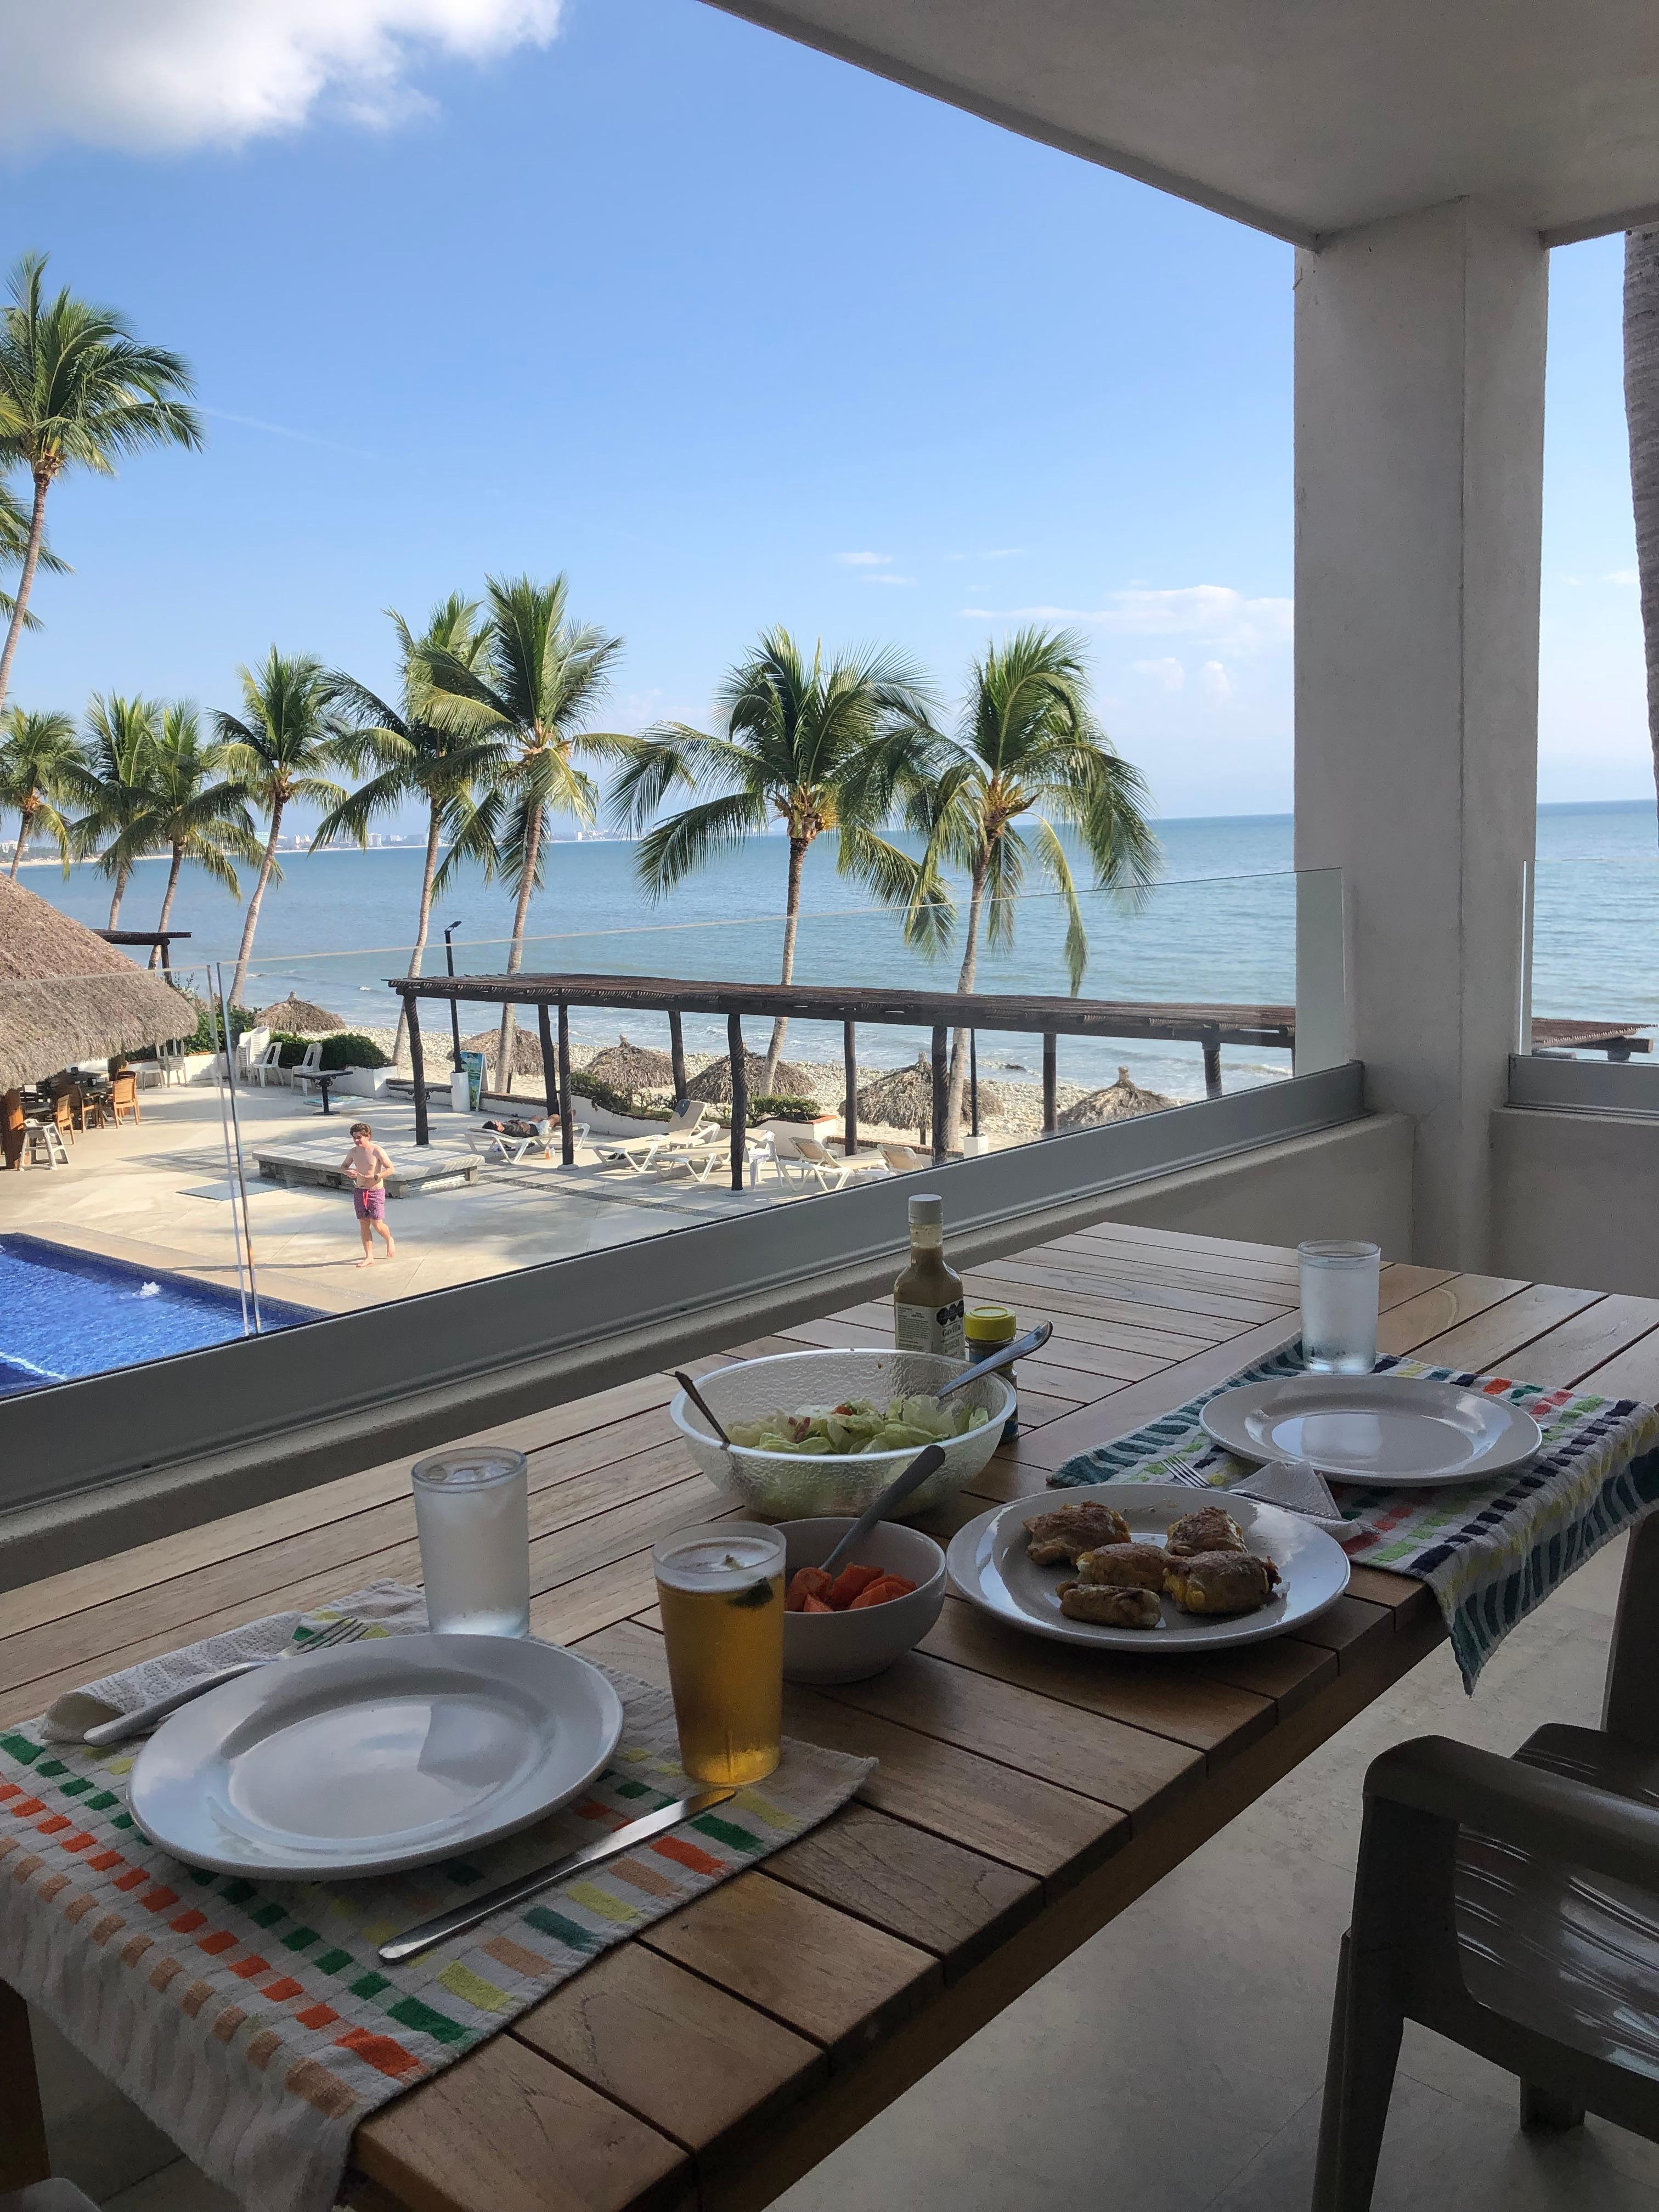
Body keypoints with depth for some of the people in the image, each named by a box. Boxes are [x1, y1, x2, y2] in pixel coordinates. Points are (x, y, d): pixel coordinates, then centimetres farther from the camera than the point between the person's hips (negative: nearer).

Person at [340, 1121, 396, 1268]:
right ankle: (369, 1257, 10)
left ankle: (390, 1241, 26)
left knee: (377, 1225, -7)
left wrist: (375, 1177, -24)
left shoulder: (377, 1151, -12)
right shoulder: (353, 1152, 4)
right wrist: (347, 1172, -6)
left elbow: (390, 1169, -12)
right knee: (364, 1225, 5)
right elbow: (343, 1167, 18)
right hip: (359, 1192, 5)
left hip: (375, 1192, -5)